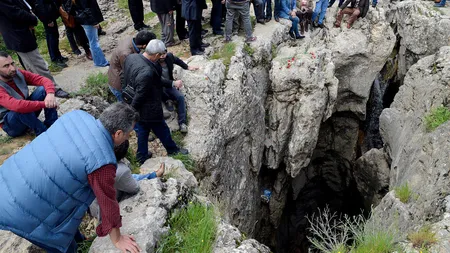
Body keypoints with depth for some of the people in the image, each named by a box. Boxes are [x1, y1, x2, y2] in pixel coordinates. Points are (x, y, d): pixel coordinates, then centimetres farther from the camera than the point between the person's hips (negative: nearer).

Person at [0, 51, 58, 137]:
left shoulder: (19, 74, -9)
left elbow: (43, 80, -16)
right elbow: (16, 106, -43)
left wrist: (50, 93, -37)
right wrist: (44, 104, -42)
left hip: (28, 114, 6)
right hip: (11, 125, -6)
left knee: (43, 89, -15)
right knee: (21, 109, -38)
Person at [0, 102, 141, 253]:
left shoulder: (78, 115, -5)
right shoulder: (102, 161, -26)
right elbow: (108, 204, -13)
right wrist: (117, 240, 5)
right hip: (21, 210, -8)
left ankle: (75, 236, 55)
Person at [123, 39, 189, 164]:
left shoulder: (131, 57, -9)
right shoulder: (147, 73, -38)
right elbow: (139, 96, -27)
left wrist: (171, 84, 9)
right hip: (148, 111, -8)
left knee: (142, 130, 27)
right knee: (162, 130, 18)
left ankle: (142, 156, 45)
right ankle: (172, 149, 44)